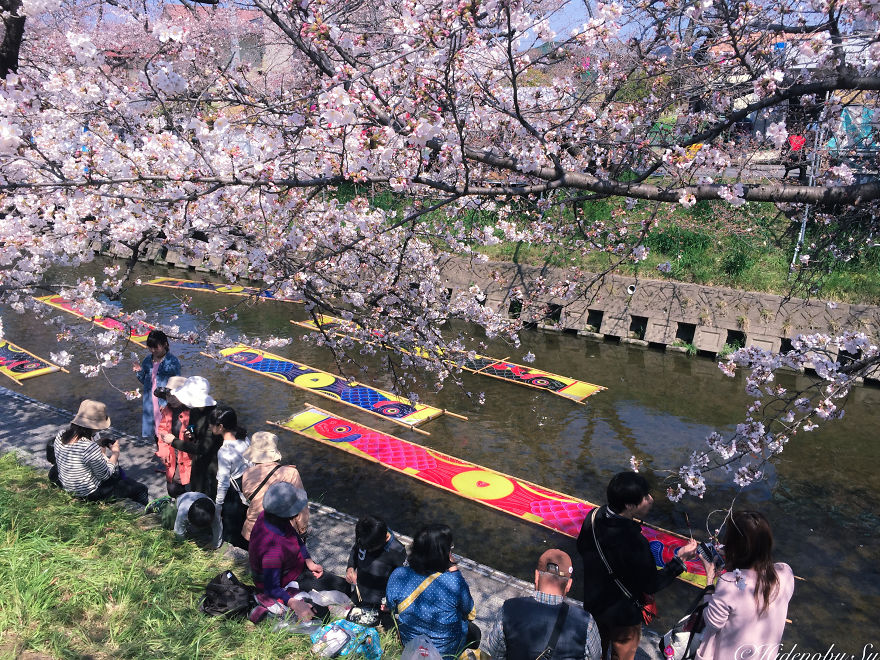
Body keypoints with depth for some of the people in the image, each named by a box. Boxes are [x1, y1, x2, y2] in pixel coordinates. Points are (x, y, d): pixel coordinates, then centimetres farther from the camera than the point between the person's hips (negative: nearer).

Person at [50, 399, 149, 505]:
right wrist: (115, 454, -7)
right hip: (89, 494, -8)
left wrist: (100, 451, 6)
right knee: (141, 489, 6)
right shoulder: (90, 447, -35)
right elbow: (105, 475, -20)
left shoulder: (60, 436, -11)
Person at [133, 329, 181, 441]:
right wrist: (140, 372, -5)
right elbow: (144, 381, 16)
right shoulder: (148, 360, 6)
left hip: (165, 404, -5)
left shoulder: (173, 362, -10)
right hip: (150, 402, 5)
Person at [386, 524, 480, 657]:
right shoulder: (455, 582, -34)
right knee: (474, 631, 31)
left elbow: (390, 607, -6)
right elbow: (470, 615, -14)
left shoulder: (398, 575, -24)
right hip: (448, 650, -3)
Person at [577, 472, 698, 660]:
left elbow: (581, 548, 0)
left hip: (592, 601, 6)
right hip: (622, 614, -5)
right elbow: (651, 586, -24)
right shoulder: (635, 542, -39)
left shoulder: (594, 516, -19)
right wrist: (680, 559, -20)